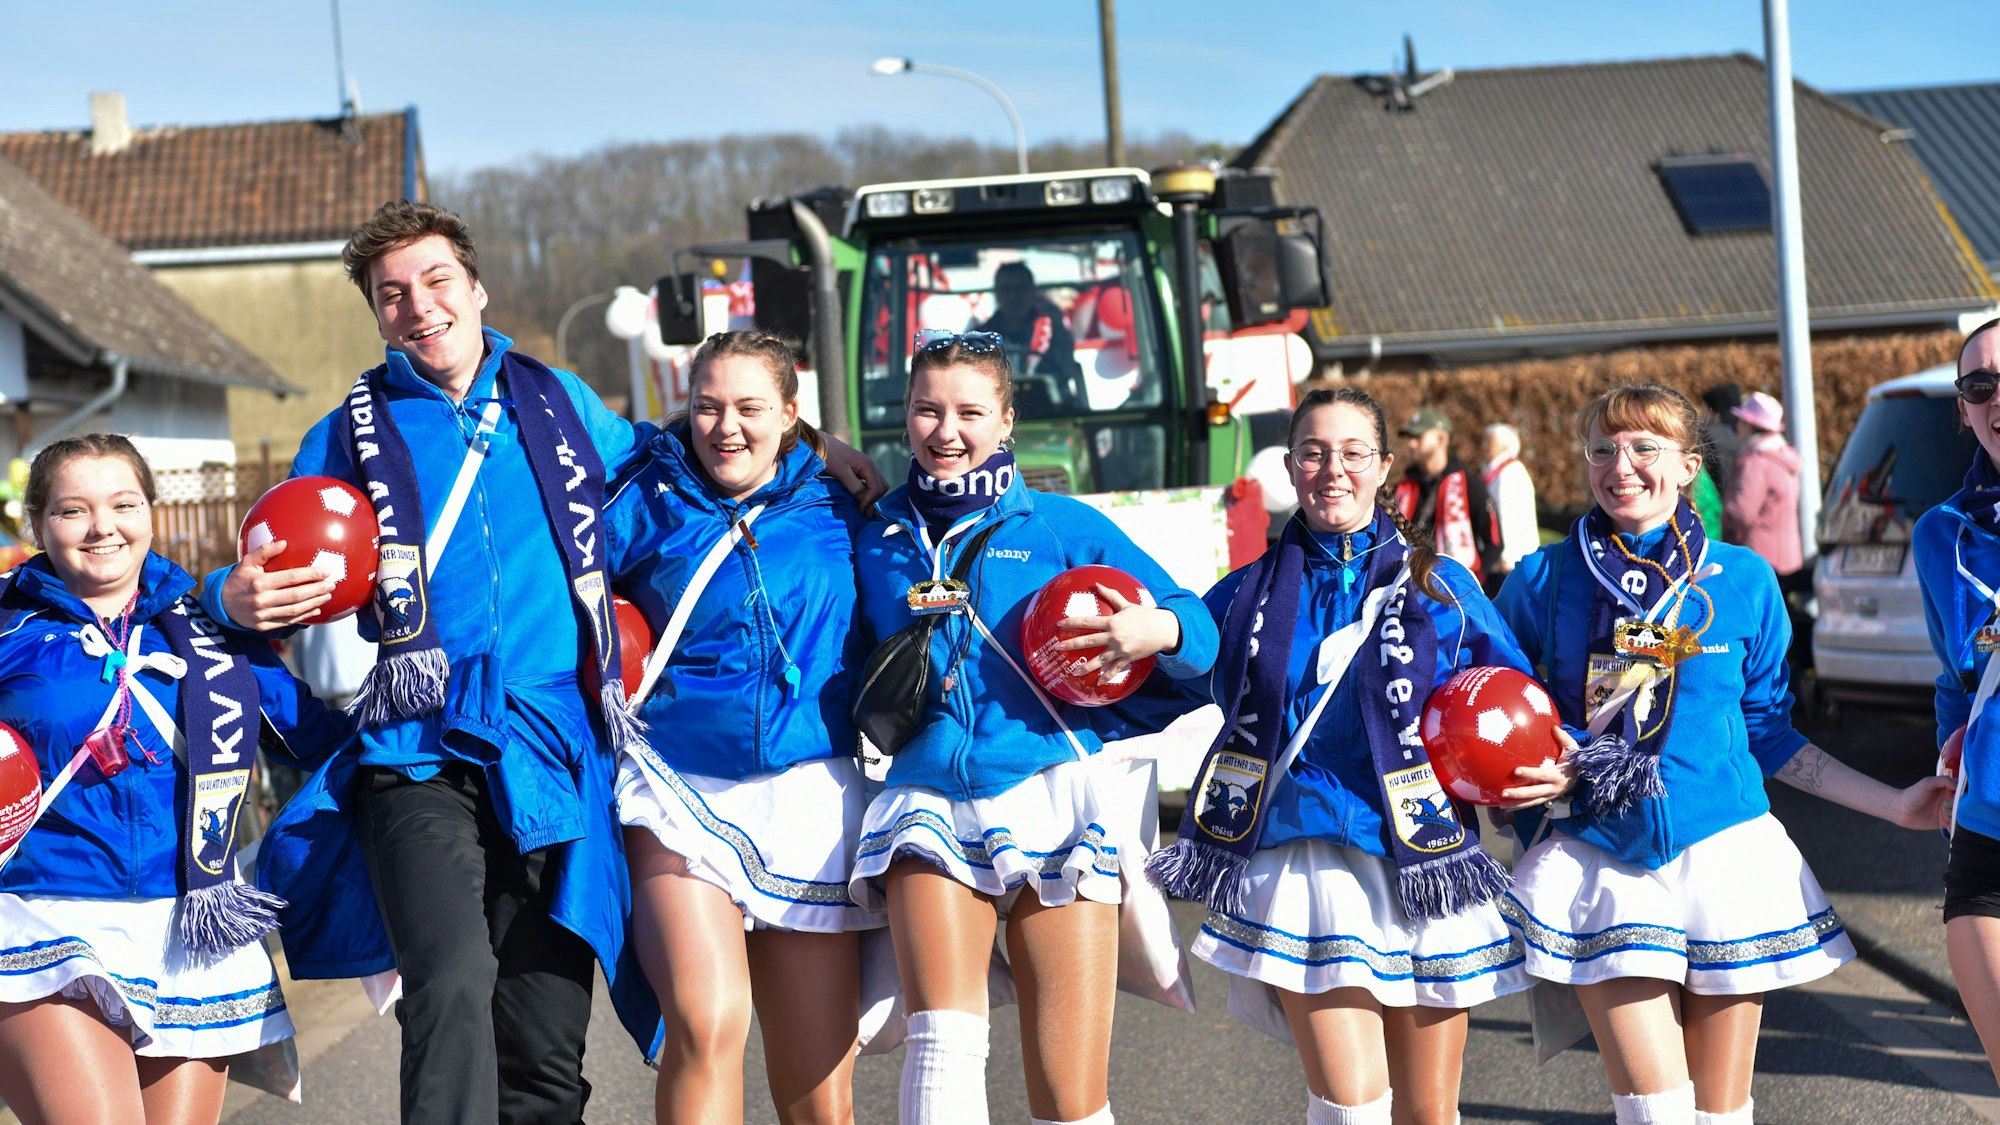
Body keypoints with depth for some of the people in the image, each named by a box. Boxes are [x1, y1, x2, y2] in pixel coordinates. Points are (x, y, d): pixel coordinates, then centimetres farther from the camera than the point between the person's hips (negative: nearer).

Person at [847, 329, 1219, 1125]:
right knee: (942, 1045, -22)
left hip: (1052, 799, -1)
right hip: (930, 805, 1)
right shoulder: (877, 542, 14)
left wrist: (1153, 630, -15)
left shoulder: (1062, 526, 8)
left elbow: (1199, 633, 6)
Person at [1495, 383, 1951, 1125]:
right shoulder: (1545, 580, 3)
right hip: (1601, 863, -1)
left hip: (1724, 852, 1)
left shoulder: (1742, 578, 6)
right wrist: (1526, 775, -10)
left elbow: (1768, 731, 13)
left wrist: (1894, 805, 9)